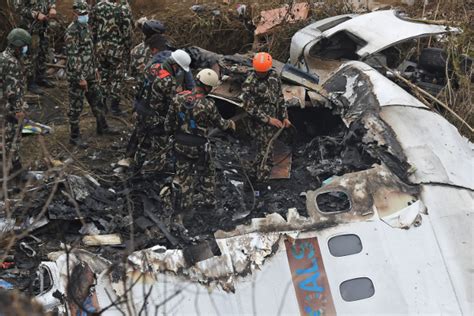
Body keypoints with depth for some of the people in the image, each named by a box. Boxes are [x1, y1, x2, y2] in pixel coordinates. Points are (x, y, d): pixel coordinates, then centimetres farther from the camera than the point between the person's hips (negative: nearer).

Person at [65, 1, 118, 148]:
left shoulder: (86, 27, 7)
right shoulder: (71, 32, -21)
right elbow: (72, 57, -23)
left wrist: (95, 68, 19)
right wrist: (80, 78, -22)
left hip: (90, 73, 9)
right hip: (77, 75, -9)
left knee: (97, 100, 20)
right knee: (76, 106, 2)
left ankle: (102, 127, 37)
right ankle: (74, 137, 12)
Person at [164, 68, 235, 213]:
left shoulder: (179, 98, -12)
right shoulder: (208, 105, -25)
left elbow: (169, 120, -4)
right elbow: (219, 123, -8)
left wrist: (171, 131, 16)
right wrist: (230, 123, 14)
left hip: (180, 143, 4)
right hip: (199, 146, -4)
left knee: (184, 173, 19)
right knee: (207, 172, 21)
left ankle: (186, 202, 29)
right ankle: (209, 199, 32)